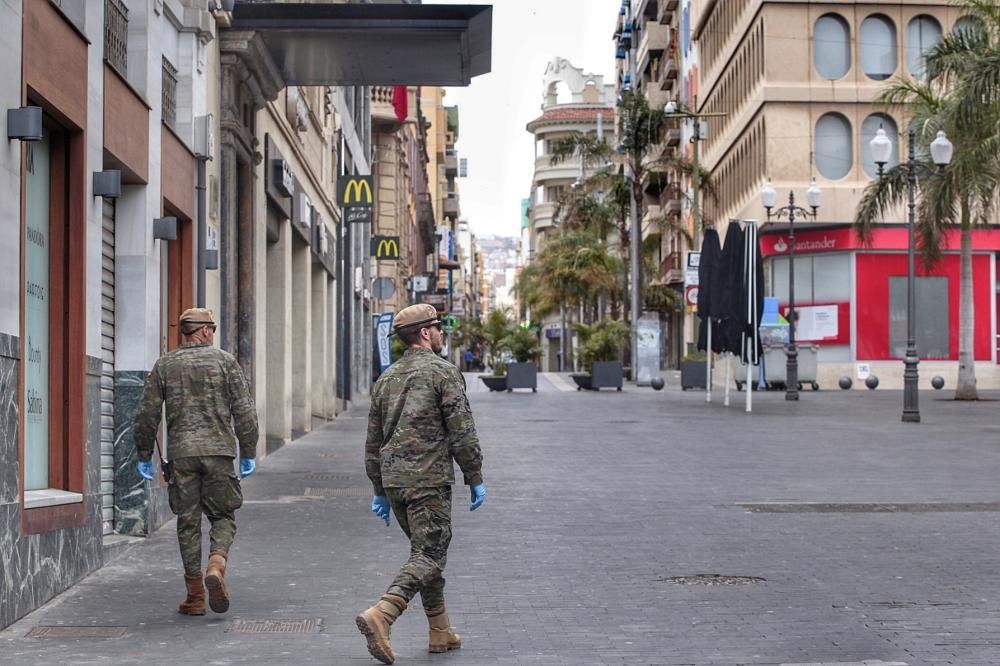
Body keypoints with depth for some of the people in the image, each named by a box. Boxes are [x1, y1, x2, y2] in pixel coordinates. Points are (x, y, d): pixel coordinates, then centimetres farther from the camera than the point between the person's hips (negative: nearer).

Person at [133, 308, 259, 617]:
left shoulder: (164, 365, 8)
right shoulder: (225, 361, 4)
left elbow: (147, 414, 5)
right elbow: (244, 411, -1)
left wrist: (144, 456, 13)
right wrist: (249, 453, 5)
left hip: (181, 453, 1)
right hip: (218, 451, -1)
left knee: (188, 522, 7)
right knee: (223, 516, 11)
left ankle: (195, 596, 7)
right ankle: (216, 565, -17)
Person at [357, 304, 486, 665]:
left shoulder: (387, 377, 15)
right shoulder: (443, 372, -6)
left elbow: (373, 439, 17)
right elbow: (462, 432, -10)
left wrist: (379, 491, 22)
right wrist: (475, 479, -3)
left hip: (393, 479, 8)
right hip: (428, 478, -8)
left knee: (425, 550, 18)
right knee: (428, 556, -8)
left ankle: (440, 632, 20)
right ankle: (380, 616, -27)